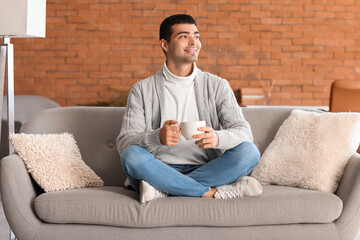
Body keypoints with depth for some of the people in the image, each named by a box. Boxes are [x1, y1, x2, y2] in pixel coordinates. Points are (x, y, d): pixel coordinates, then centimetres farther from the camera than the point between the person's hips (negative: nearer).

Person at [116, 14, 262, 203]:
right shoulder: (142, 90, 6)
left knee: (249, 152, -24)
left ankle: (163, 189, -25)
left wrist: (217, 138, -25)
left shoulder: (217, 86, 10)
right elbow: (124, 142, -4)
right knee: (132, 155, -31)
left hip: (206, 169, 2)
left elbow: (244, 131, -1)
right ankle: (212, 192, -27)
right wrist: (158, 137, -26)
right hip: (160, 170, -1)